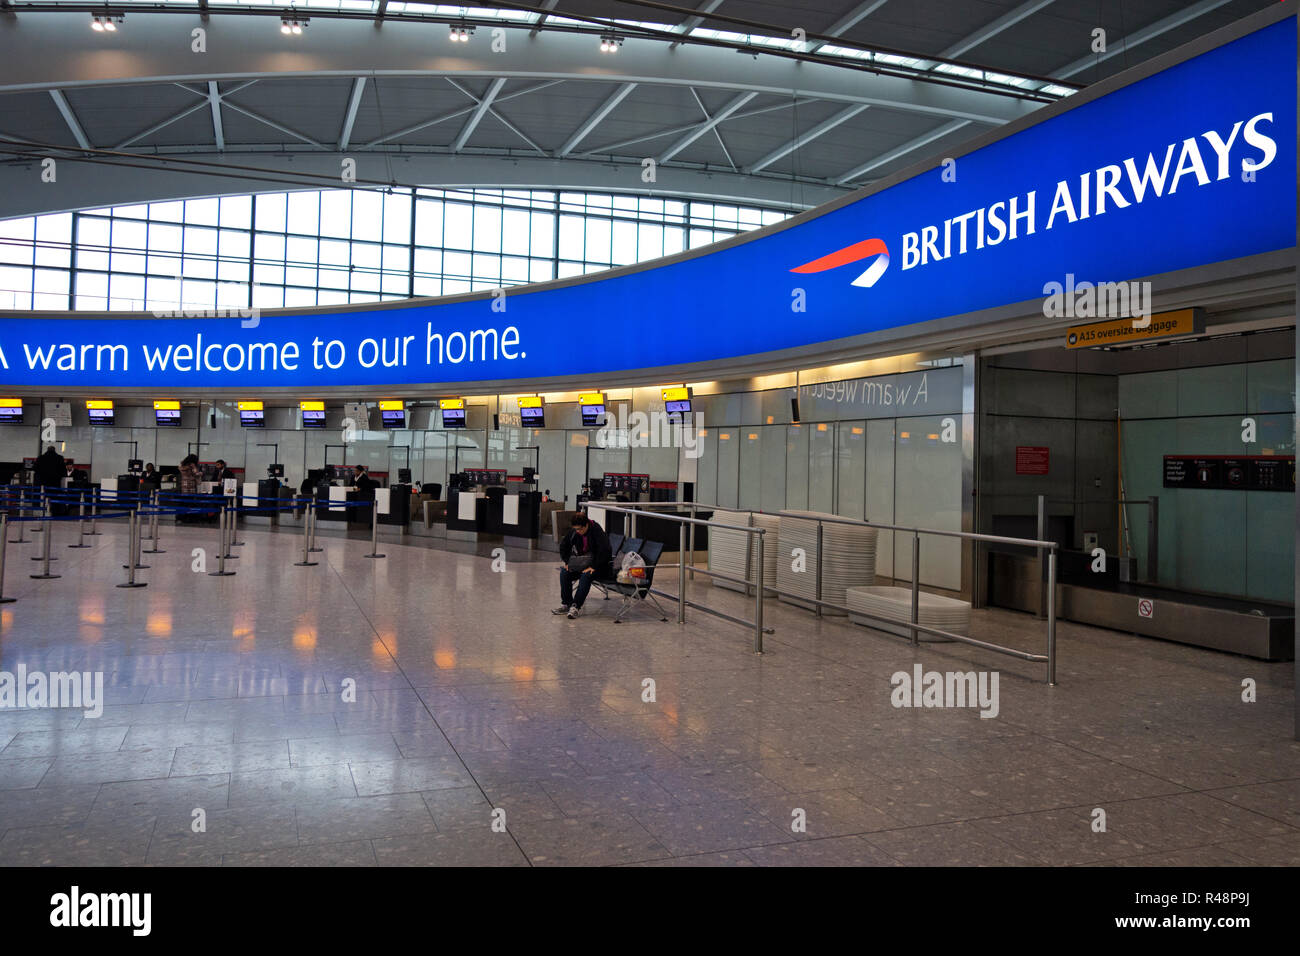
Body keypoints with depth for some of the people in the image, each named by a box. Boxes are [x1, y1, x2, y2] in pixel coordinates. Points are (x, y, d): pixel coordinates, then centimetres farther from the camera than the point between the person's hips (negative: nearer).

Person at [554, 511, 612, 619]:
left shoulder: (597, 531, -20)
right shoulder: (574, 531, -2)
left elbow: (604, 551, -27)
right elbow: (563, 546, 13)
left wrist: (594, 567, -28)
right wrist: (567, 562, 0)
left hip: (599, 566, -6)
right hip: (581, 563, 6)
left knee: (586, 575, -35)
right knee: (564, 573, -18)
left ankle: (576, 606, -32)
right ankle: (566, 604, -11)